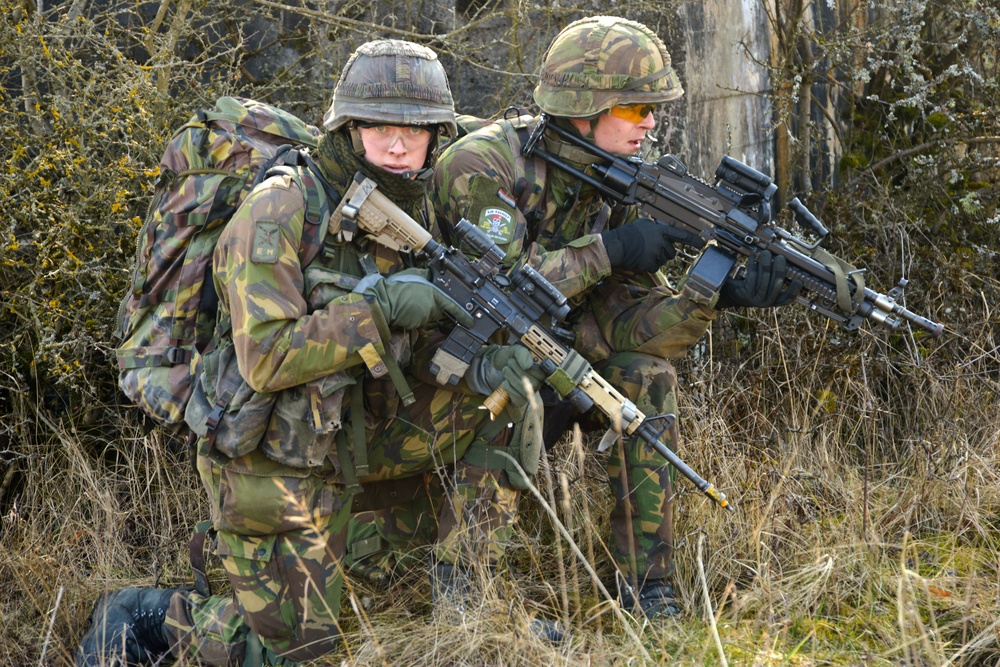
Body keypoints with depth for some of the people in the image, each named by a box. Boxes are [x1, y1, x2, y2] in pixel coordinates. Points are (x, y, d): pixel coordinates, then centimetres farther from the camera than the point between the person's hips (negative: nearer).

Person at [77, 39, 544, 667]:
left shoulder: (413, 213, 2)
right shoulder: (278, 213, -21)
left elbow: (439, 326, 8)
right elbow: (266, 359, -26)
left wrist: (488, 353, -16)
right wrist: (381, 307, -31)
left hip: (354, 439, 7)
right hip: (272, 458, -7)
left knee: (506, 400, -4)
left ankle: (461, 594, 5)